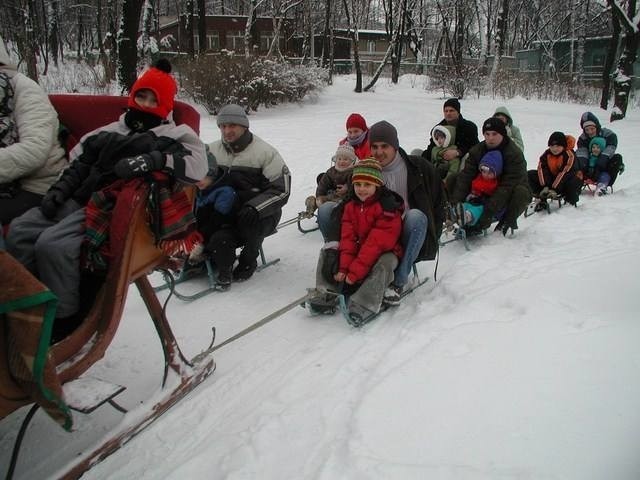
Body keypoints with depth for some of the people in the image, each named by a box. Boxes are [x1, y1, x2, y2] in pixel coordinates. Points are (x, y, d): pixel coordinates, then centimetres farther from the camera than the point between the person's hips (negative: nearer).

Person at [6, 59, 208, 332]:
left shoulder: (171, 135, 2)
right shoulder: (110, 132, 22)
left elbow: (197, 165, -18)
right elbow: (79, 164, 27)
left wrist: (153, 160, -30)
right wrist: (59, 189, 11)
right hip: (78, 201, 8)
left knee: (52, 244, -26)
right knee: (19, 230, -5)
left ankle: (65, 321, -9)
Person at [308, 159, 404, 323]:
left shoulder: (388, 207, -20)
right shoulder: (350, 206, 1)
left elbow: (377, 242, -26)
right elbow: (347, 238, -7)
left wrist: (356, 271, -29)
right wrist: (344, 267, -20)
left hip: (383, 253, -6)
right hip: (357, 252, 6)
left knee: (385, 263, -37)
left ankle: (365, 304, -41)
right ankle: (326, 295, -14)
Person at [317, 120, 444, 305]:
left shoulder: (419, 168, -6)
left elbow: (438, 204, 3)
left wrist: (431, 239, -2)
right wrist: (332, 245, -29)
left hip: (405, 237, -2)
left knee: (416, 217, -37)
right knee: (326, 208, -12)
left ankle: (399, 281, -24)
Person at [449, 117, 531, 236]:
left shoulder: (515, 154, -22)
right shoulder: (476, 151, -6)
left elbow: (508, 186, -31)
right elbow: (465, 176, -16)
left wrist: (489, 210, -40)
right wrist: (455, 202, -31)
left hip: (510, 195, -4)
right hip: (486, 193, 4)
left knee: (521, 192, -38)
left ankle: (508, 221, -11)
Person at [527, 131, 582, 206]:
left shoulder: (569, 155, -20)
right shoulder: (546, 154, -5)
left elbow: (564, 172, -28)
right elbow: (541, 169, -15)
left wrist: (554, 189, -33)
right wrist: (544, 187, -28)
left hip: (564, 182, -5)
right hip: (550, 179, 5)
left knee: (576, 182, -39)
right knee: (530, 174, -11)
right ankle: (542, 199, -11)